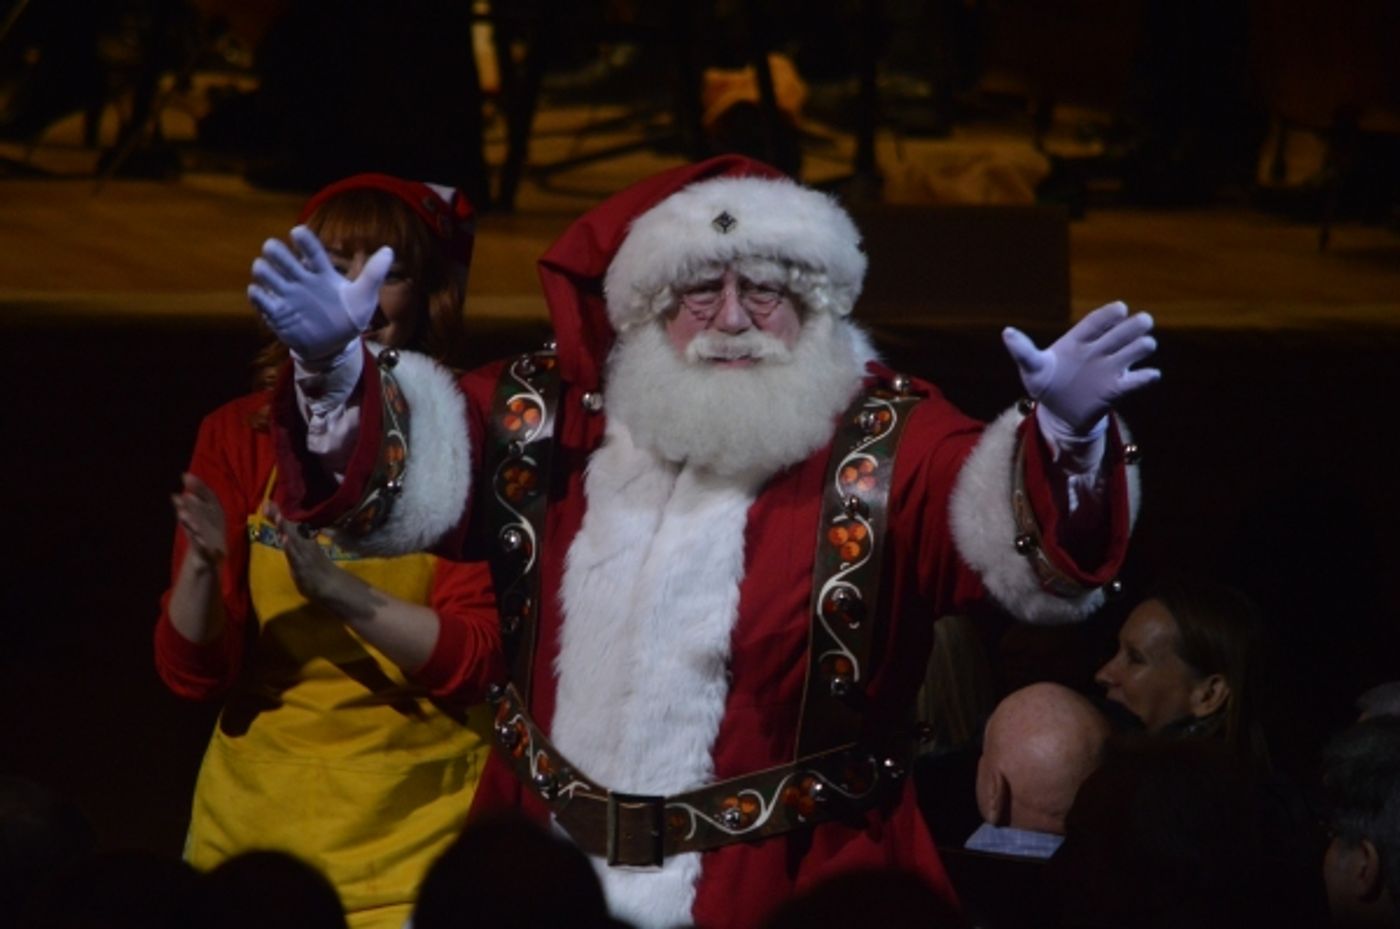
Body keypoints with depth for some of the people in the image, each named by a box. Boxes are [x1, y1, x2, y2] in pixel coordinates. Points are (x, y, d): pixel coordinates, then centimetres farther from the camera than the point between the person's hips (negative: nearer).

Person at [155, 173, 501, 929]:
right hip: (259, 819, 2)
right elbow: (189, 670, -4)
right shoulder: (240, 435, 0)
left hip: (416, 834, -2)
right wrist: (202, 565, -23)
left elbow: (475, 657, -12)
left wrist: (340, 590, -26)